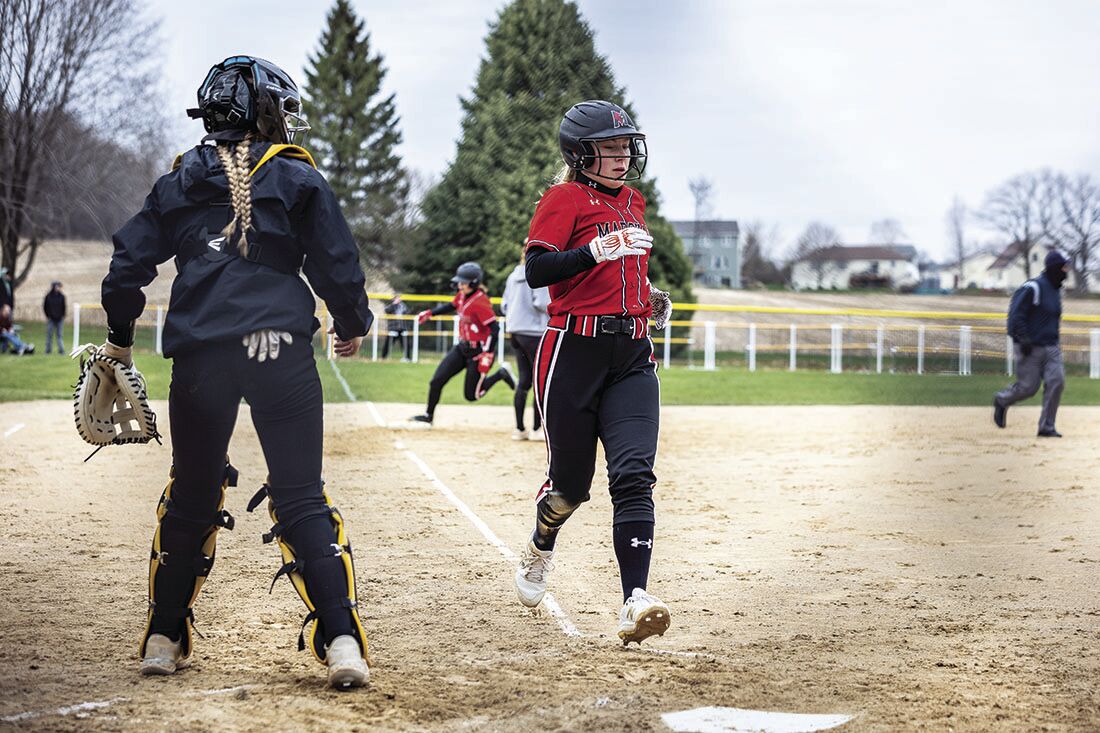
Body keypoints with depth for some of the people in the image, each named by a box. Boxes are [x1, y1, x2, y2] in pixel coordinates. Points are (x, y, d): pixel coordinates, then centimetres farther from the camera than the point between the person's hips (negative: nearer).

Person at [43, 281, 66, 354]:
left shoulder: (61, 296, 3)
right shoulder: (48, 296, -2)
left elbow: (63, 307, 9)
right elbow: (45, 307, 3)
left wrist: (63, 316, 2)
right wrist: (47, 316, -3)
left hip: (59, 318, 1)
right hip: (51, 318, -1)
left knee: (59, 334, 2)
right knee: (49, 334, 2)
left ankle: (61, 350, 3)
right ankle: (48, 350, 9)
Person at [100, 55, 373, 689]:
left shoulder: (178, 184, 13)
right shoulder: (295, 178, 4)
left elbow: (129, 263, 11)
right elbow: (336, 263, 2)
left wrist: (121, 338, 25)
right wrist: (353, 325, 20)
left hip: (200, 356, 3)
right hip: (281, 351, -2)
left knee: (190, 496, 15)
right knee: (302, 500, -1)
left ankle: (164, 639, 20)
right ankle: (342, 641, -11)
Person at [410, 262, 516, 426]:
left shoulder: (480, 302, -24)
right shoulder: (462, 296, 1)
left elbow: (494, 328, -26)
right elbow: (452, 306, 24)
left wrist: (487, 354, -31)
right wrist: (430, 313, 22)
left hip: (478, 351, -8)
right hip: (462, 348, 8)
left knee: (471, 395, 1)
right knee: (437, 380, 1)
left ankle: (500, 375, 19)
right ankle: (428, 415, 14)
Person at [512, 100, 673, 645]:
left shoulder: (632, 201, 17)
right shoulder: (564, 199, -5)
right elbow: (536, 271, -17)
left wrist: (645, 294, 15)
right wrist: (598, 251, -27)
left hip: (632, 354, 5)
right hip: (575, 350, -5)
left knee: (633, 475, -12)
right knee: (571, 481, 7)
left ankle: (635, 600, -22)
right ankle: (540, 549, 41)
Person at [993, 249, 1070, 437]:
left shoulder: (1056, 290, 14)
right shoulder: (1032, 288, -13)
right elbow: (1015, 314, -16)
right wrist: (1023, 339, -21)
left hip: (1051, 347, 7)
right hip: (1030, 348, -7)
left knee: (1056, 382, -8)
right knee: (1028, 386, -4)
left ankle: (1047, 427, -2)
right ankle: (1001, 400, 28)